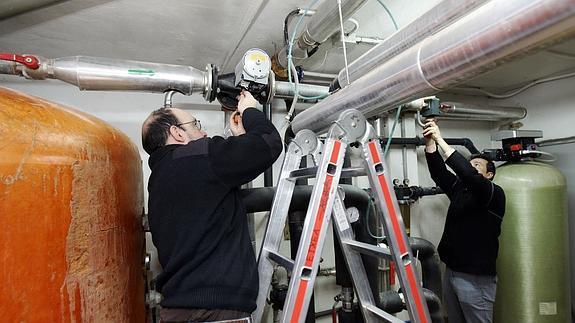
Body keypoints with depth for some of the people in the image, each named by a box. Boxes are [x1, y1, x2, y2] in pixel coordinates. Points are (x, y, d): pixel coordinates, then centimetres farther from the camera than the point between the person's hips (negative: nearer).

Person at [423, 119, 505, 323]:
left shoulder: (495, 194, -9)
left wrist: (440, 140, -28)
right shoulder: (459, 188, 10)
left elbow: (469, 175, -26)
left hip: (476, 278, -6)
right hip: (451, 271, 6)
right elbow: (438, 171, -1)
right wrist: (430, 141, -14)